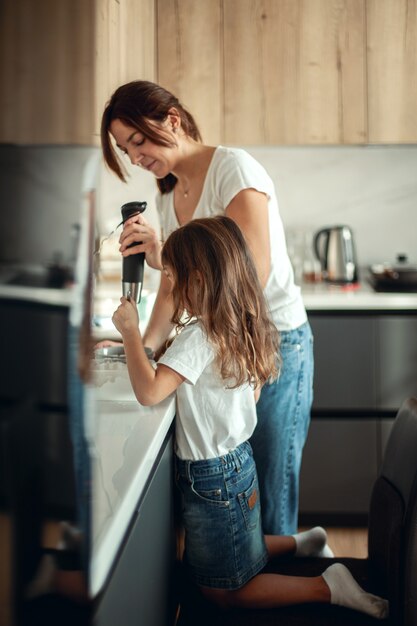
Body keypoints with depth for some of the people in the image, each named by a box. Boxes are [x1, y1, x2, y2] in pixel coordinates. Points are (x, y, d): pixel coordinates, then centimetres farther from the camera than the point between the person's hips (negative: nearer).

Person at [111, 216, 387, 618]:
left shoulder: (198, 336, -26)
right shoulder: (241, 328, 0)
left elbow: (148, 391, -35)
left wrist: (130, 331, -24)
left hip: (210, 476, -8)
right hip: (238, 460, 9)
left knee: (221, 593, 9)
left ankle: (327, 586, 3)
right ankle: (299, 542, 27)